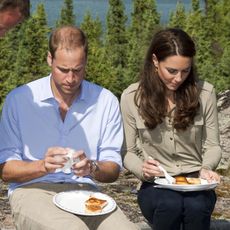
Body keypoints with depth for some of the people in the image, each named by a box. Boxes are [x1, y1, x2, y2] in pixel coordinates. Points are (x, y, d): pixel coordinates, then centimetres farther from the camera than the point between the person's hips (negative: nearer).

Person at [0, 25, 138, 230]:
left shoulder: (105, 101, 5)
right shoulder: (19, 99, 0)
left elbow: (113, 171, 6)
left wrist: (92, 168, -17)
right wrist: (43, 166, -21)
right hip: (33, 190, -2)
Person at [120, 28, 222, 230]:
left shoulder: (205, 92, -1)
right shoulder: (131, 97, -2)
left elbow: (212, 146, 7)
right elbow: (128, 152, 4)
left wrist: (206, 168, -15)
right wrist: (142, 169, -19)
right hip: (156, 186, 0)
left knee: (196, 206, -34)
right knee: (170, 204, -35)